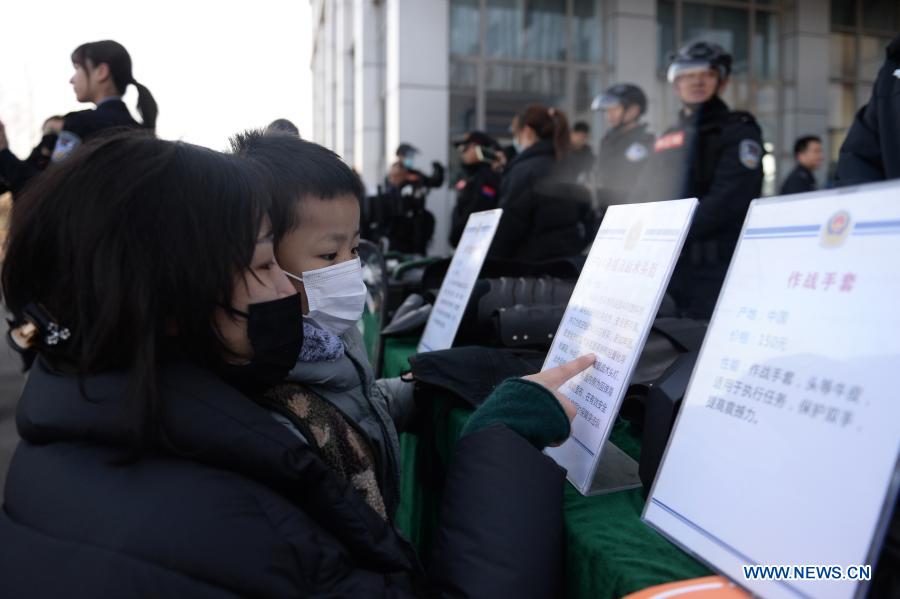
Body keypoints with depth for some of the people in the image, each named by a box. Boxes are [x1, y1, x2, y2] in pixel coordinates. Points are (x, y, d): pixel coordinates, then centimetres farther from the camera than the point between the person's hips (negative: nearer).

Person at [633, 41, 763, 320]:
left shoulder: (739, 132, 1)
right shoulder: (666, 139, 21)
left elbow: (726, 200, -13)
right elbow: (642, 197, 19)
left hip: (713, 268, -6)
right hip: (663, 264, 6)